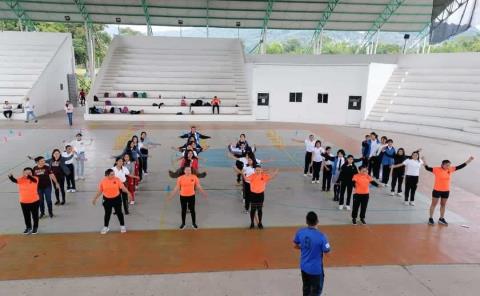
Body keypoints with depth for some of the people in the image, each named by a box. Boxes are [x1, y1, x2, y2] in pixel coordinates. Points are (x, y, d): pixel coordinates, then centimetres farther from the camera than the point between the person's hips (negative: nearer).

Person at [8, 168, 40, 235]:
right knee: (26, 216, 17)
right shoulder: (21, 179, -6)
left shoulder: (35, 179, -12)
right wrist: (10, 176, -47)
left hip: (34, 201, -2)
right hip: (24, 202, 2)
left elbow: (32, 179, -35)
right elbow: (14, 180, -24)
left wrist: (28, 176, -57)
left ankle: (35, 227, 33)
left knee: (35, 215, 13)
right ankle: (28, 227, 38)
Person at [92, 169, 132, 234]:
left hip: (116, 199, 0)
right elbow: (100, 191, 4)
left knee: (119, 213, 8)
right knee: (107, 214, 9)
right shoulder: (103, 181, -7)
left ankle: (122, 226, 24)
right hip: (107, 200, 0)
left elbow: (122, 187, -7)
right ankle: (105, 227, 28)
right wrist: (95, 198, 5)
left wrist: (128, 193, -19)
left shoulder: (117, 179, -9)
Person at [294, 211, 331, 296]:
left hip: (304, 266, 5)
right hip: (316, 269, -5)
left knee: (306, 287, 25)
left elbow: (295, 245, 2)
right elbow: (327, 252, -17)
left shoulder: (300, 232, -13)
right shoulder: (321, 236, -28)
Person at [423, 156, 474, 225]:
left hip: (446, 191, 5)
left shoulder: (451, 169, -1)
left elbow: (460, 167, 5)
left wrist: (468, 161, 3)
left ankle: (441, 219, 28)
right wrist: (424, 161, -41)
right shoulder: (437, 169, -15)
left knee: (443, 205, 15)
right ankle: (430, 218, 14)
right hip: (437, 190, -5)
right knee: (434, 204, 6)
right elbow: (428, 168, -25)